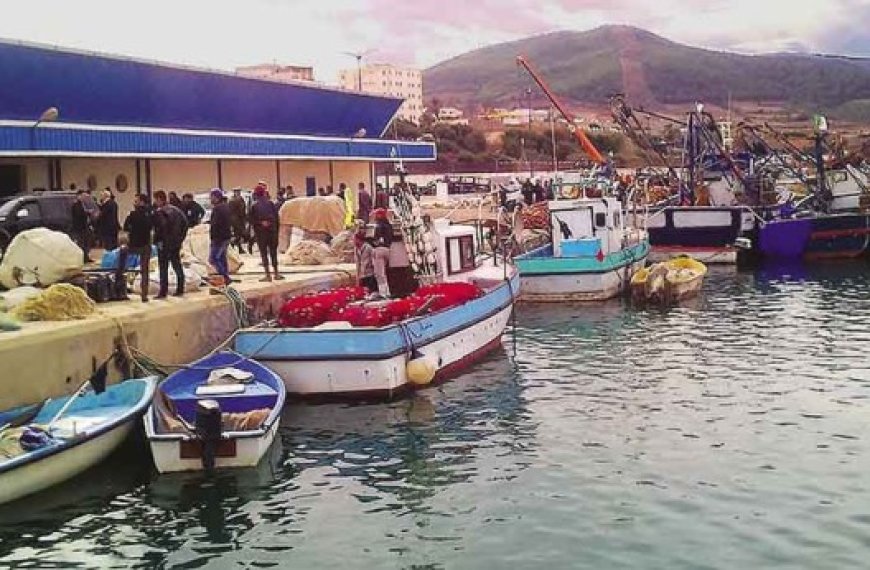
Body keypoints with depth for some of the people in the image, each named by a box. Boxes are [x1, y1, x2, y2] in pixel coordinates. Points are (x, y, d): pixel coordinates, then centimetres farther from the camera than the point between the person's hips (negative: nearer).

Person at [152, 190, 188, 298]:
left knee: (163, 268, -3)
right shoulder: (176, 210, 10)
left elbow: (160, 228, -24)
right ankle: (180, 290, 15)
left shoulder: (159, 212, -13)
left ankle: (163, 292, -3)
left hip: (164, 244, -7)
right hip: (176, 243, 7)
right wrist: (181, 237, 14)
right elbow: (184, 223, 12)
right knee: (177, 266, 13)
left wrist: (157, 240, -14)